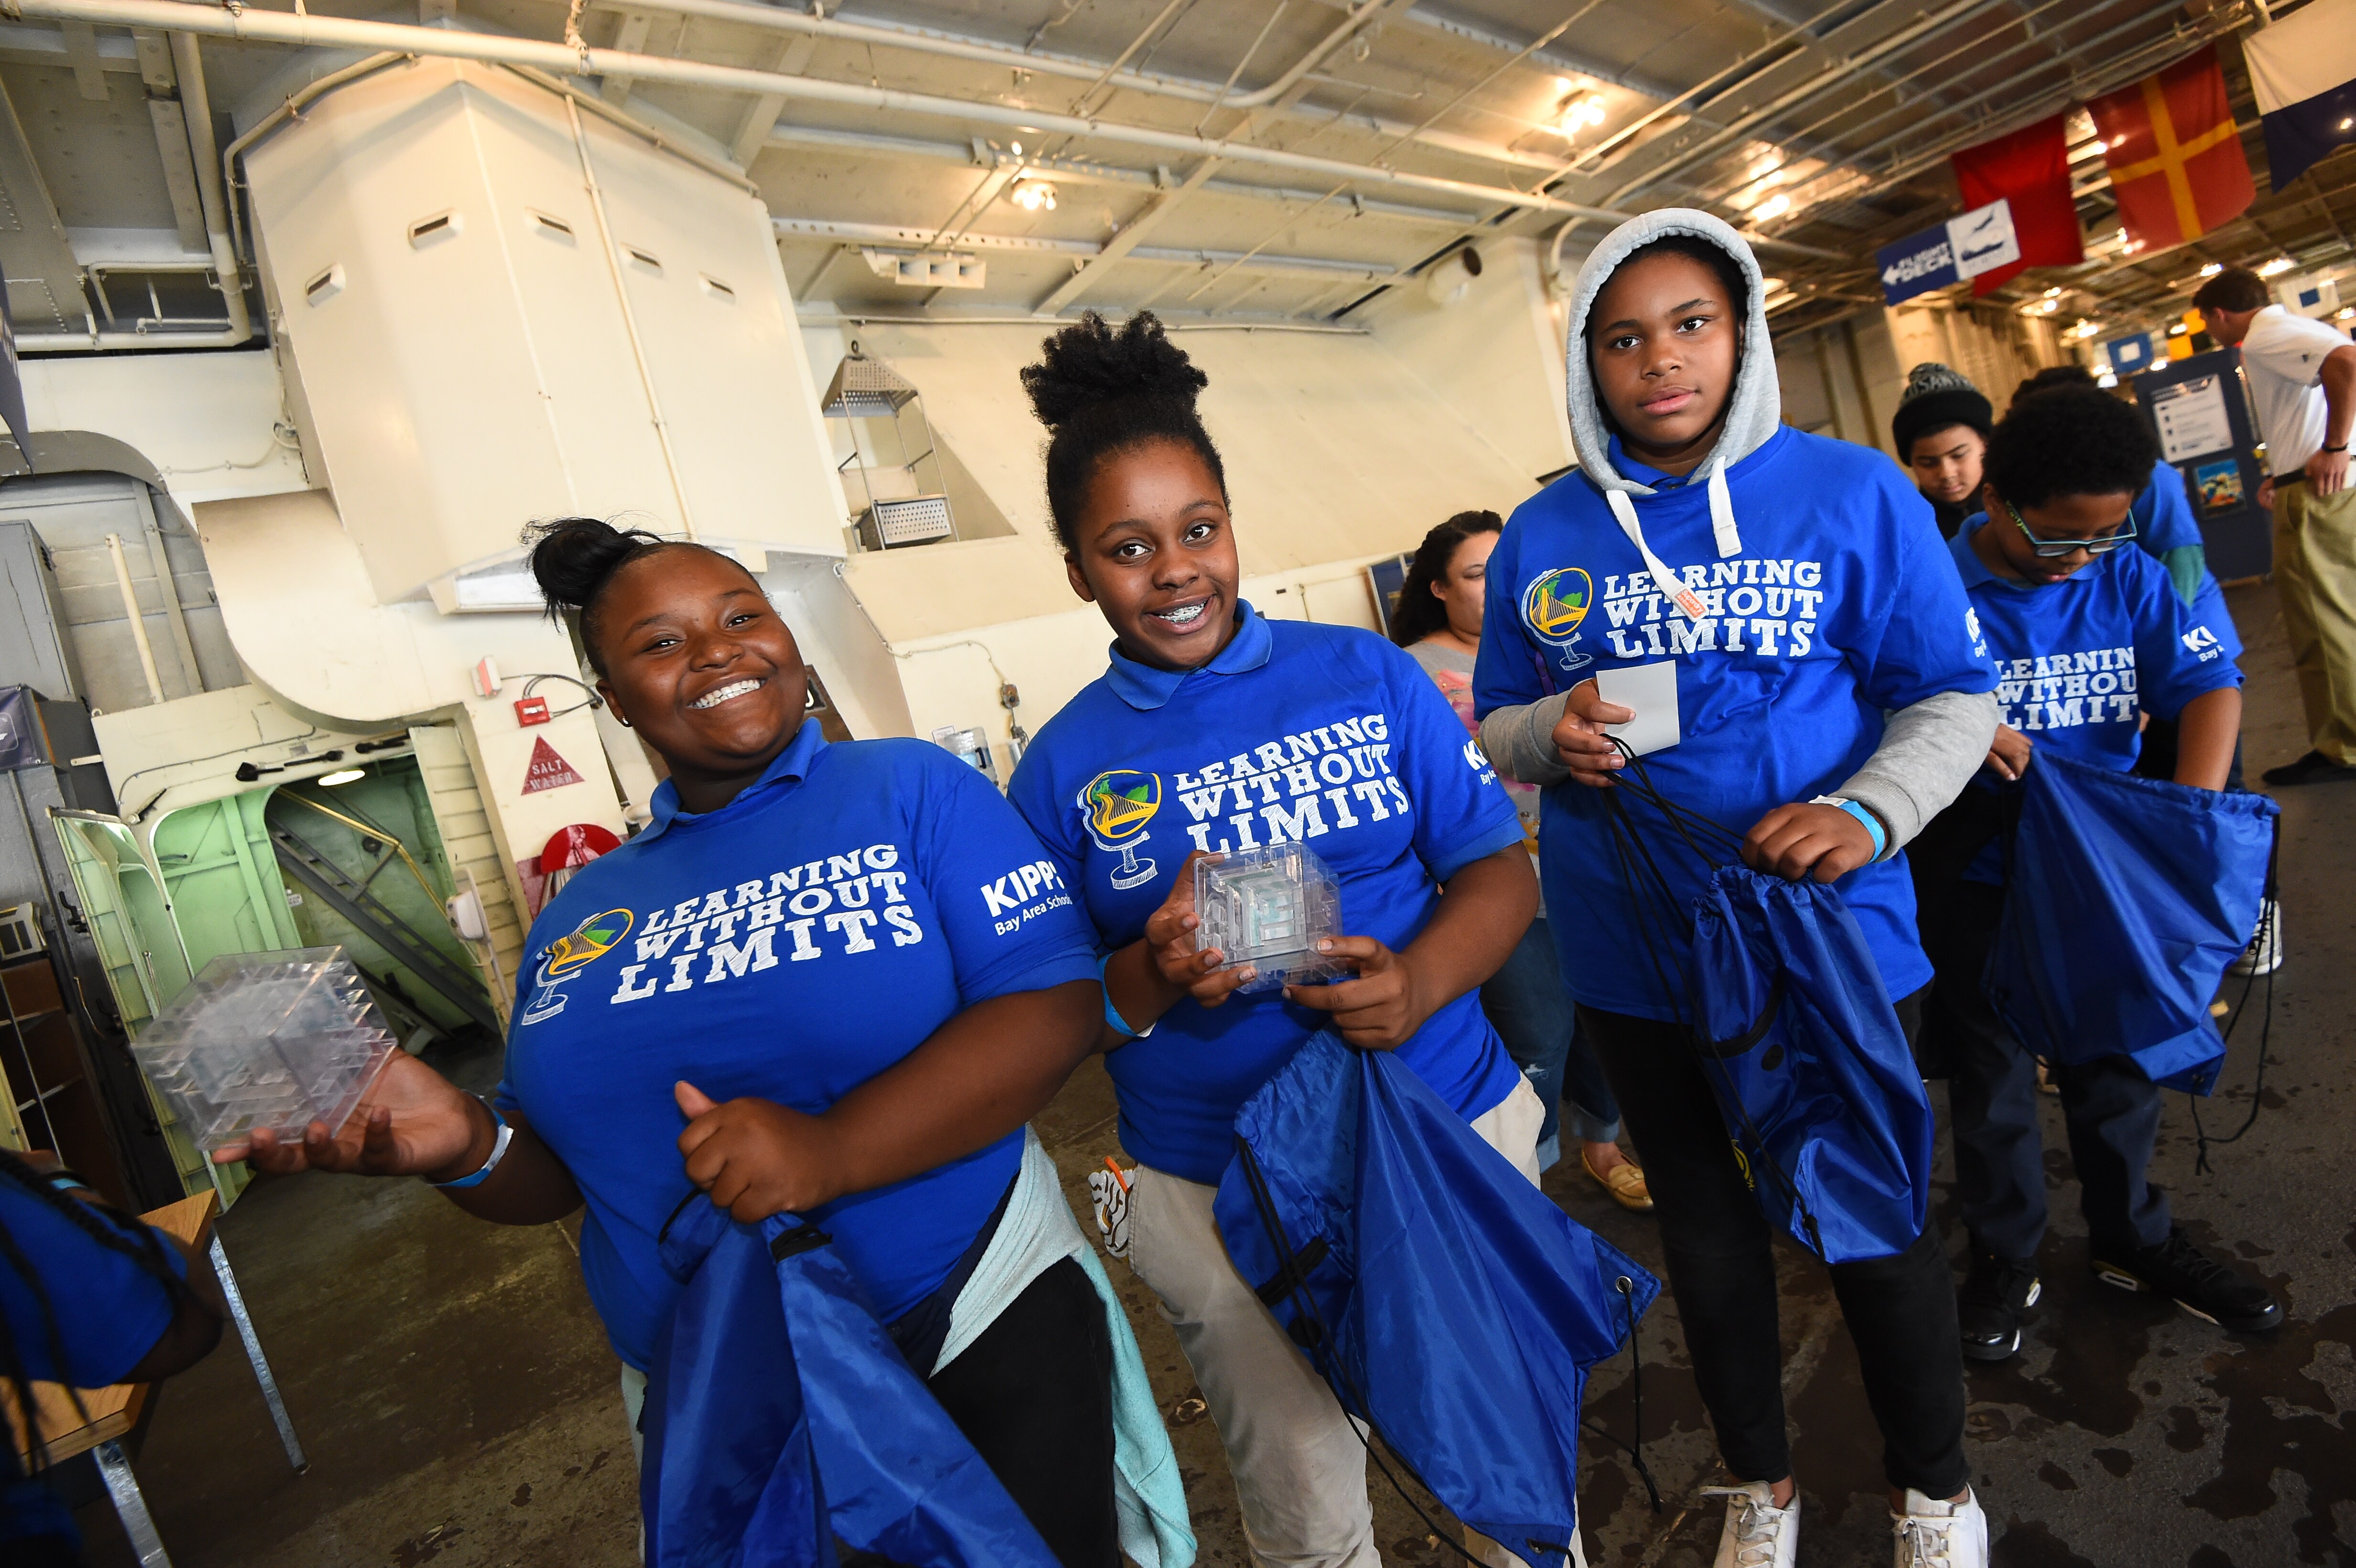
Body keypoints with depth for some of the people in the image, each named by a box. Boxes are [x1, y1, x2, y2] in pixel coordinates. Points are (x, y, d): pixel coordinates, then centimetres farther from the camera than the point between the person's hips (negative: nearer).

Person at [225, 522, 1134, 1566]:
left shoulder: (911, 790, -7)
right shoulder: (584, 910, 7)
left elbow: (1055, 1003, -17)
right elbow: (563, 1171, 12)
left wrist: (833, 1150, -29)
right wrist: (466, 1144, -11)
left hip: (977, 1335, -3)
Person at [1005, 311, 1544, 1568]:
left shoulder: (1367, 675, -3)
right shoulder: (1062, 768, -4)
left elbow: (1498, 869, -2)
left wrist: (1419, 981, -22)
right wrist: (1150, 980, -21)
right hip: (1217, 1192, 0)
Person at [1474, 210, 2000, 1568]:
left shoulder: (1853, 493, -6)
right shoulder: (1542, 534, 0)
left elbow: (1953, 693, -5)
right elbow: (1496, 726, 6)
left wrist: (1870, 811, -23)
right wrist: (1549, 734, -17)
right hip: (1635, 959, 3)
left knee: (1875, 1224, 16)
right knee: (1705, 1224, 21)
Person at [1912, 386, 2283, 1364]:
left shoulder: (2127, 579, -3)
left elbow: (2208, 683, -8)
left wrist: (2194, 807, -23)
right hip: (1975, 880, -3)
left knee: (2116, 1059, 20)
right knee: (1990, 1072, 12)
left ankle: (2133, 1239, 42)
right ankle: (2004, 1257, 32)